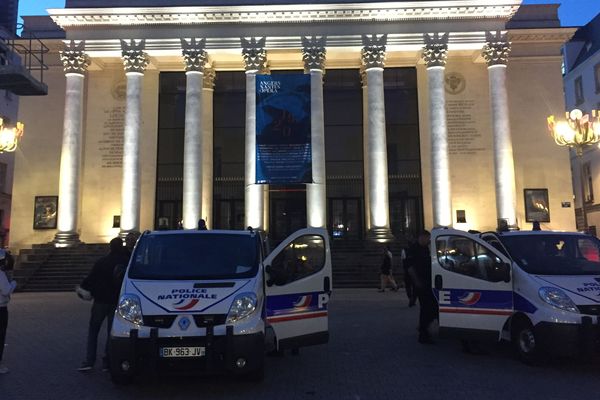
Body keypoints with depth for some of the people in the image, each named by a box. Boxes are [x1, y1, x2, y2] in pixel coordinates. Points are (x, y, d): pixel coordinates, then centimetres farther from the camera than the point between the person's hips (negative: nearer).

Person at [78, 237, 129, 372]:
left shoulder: (102, 262, -1)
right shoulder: (127, 262, -3)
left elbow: (91, 279, 0)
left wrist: (83, 287, 15)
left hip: (101, 300, 0)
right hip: (117, 302, 0)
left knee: (93, 330, 11)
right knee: (112, 332, 8)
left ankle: (89, 361, 4)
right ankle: (107, 362, 7)